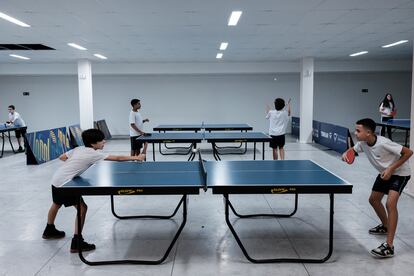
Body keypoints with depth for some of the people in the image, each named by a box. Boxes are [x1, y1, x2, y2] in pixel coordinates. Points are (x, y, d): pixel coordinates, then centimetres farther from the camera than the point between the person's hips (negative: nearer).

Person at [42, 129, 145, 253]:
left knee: (56, 204, 29)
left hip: (56, 179, 10)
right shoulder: (93, 154, -16)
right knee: (82, 207, -7)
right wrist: (136, 158, -12)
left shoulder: (78, 149, 6)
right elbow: (117, 158, -17)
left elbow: (62, 157, 12)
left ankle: (49, 231, 53)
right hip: (64, 183, -10)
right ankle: (76, 242, -6)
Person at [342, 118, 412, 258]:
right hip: (385, 173, 8)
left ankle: (389, 246, -24)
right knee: (374, 200, 17)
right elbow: (353, 150, 8)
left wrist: (391, 169, -28)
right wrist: (346, 153, -17)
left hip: (399, 172, -8)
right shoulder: (363, 143, -13)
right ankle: (386, 226, 44)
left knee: (390, 203, -25)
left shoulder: (383, 143, -33)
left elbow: (408, 152, -26)